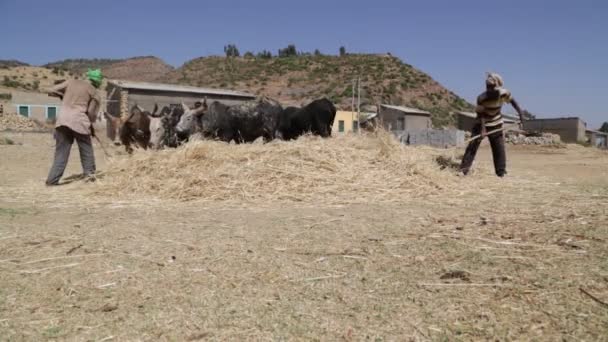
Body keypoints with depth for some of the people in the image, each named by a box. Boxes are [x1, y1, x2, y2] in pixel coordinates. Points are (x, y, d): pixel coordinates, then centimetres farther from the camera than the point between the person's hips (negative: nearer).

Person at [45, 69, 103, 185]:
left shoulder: (71, 82, 13)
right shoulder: (94, 92, 6)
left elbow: (50, 91, 12)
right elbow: (92, 114, 3)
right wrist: (90, 123, 22)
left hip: (63, 120, 3)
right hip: (79, 122, -3)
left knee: (61, 152, 7)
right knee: (86, 149, 16)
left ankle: (52, 180, 4)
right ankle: (89, 173, 16)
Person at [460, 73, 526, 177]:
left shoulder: (503, 93, -15)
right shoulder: (481, 98, -25)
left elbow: (512, 100, 3)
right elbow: (480, 115, -24)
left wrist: (520, 111, -7)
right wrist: (482, 129, -34)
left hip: (496, 125, 4)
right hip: (482, 124, -3)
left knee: (500, 149, 4)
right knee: (472, 146, -12)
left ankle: (501, 172, 14)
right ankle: (463, 170, -12)